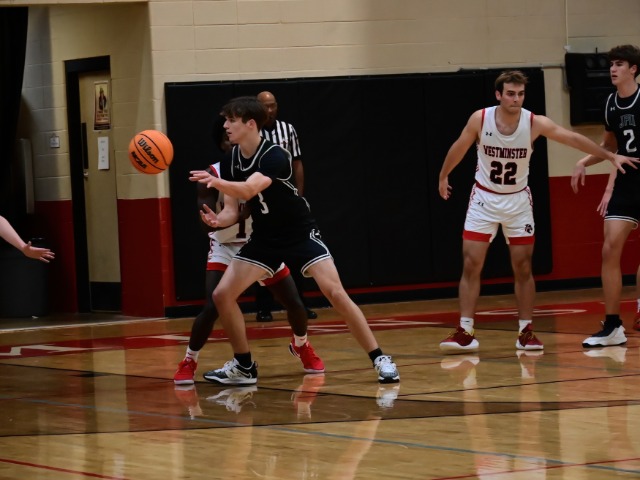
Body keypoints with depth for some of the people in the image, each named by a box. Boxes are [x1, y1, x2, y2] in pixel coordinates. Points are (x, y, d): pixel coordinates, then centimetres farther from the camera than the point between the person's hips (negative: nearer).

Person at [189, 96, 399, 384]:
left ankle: (379, 359, -9)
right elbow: (231, 210, -4)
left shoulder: (274, 155, -25)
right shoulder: (232, 160, -4)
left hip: (300, 235, -6)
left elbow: (248, 191, -43)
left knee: (335, 293, -20)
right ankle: (244, 367, 9)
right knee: (222, 295, -6)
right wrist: (218, 220, -28)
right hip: (264, 240, 6)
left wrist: (216, 182, -62)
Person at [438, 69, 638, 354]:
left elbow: (573, 139, -15)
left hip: (518, 201, 1)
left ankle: (526, 332, 10)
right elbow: (458, 149, 1)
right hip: (484, 199, -1)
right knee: (471, 266, -6)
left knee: (523, 269, 1)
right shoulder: (480, 119, -16)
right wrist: (443, 176, 15)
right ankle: (465, 333, -2)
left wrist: (611, 156, -20)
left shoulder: (535, 123, -16)